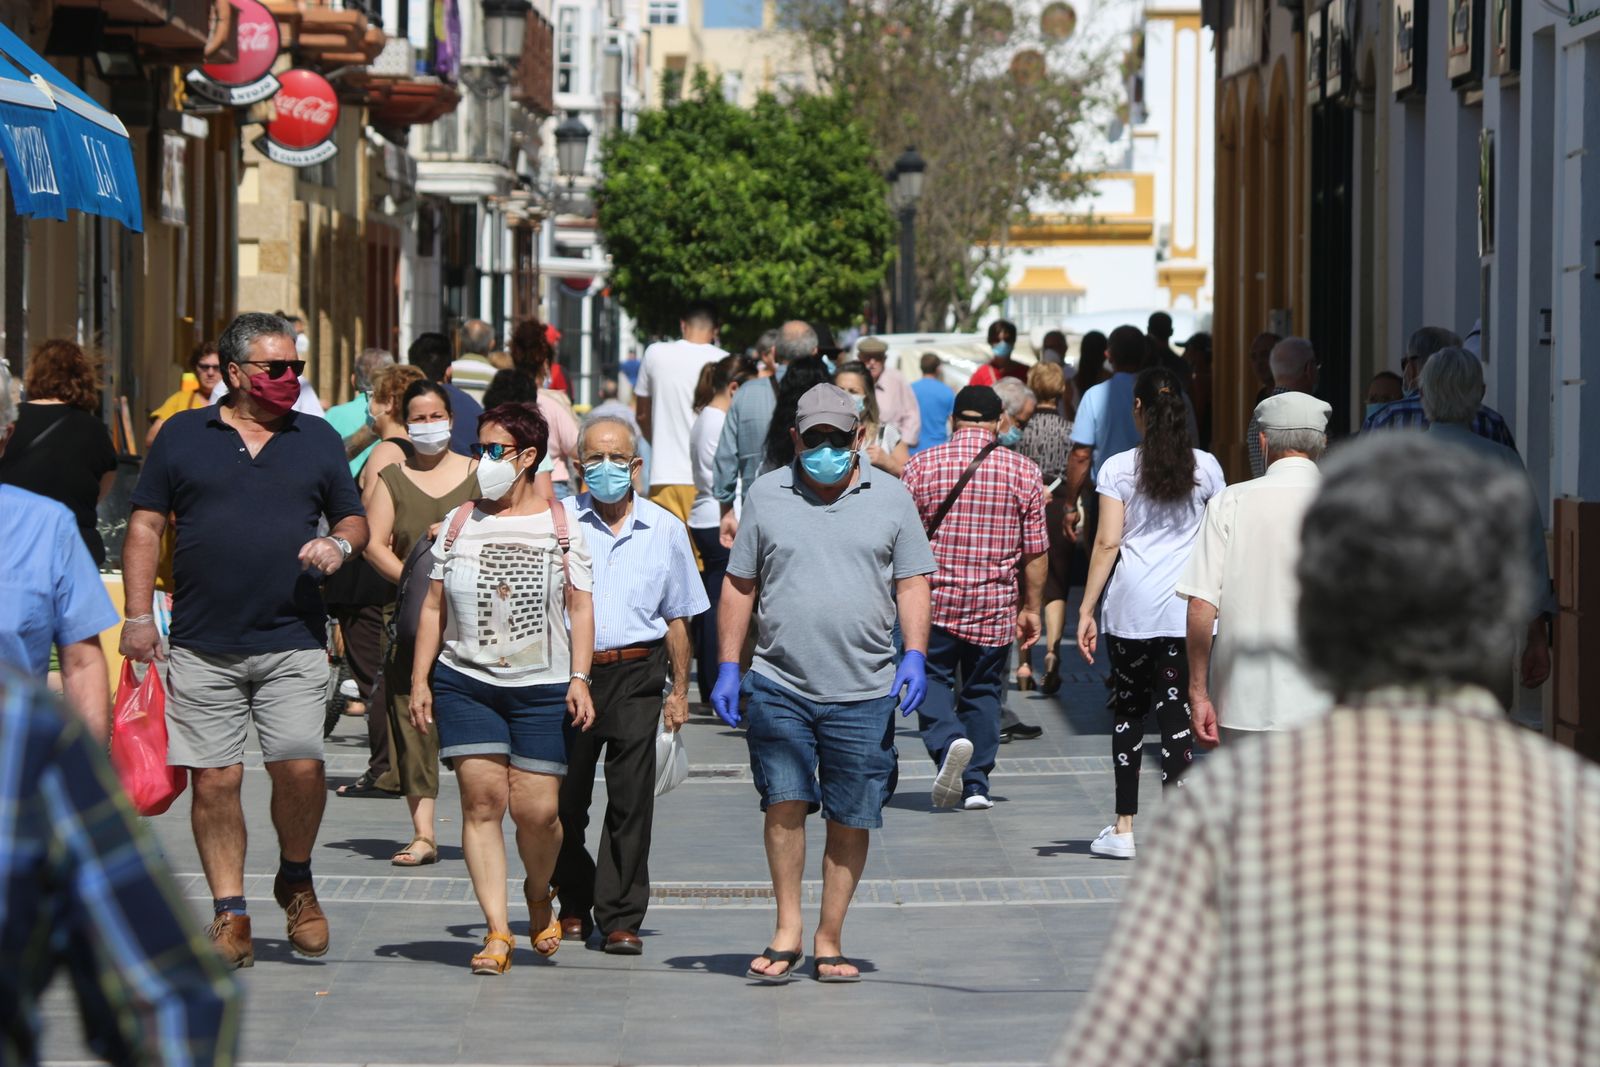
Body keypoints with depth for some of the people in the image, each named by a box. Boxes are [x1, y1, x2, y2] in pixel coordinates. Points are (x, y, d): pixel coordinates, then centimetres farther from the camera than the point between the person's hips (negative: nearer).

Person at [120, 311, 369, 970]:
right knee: (214, 780, -2)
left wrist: (339, 544, -5)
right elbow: (145, 526, 7)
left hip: (293, 644, 0)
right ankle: (229, 914, 8)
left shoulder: (317, 440, 12)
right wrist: (137, 615, -1)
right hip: (203, 645, 0)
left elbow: (355, 519, 19)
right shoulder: (182, 436, 7)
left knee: (299, 766, -12)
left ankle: (296, 879, 14)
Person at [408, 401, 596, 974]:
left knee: (537, 810, -5)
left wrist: (579, 678, -5)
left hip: (543, 688, -2)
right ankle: (497, 931, -6)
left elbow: (581, 607, 5)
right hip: (465, 683, 2)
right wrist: (420, 679, 5)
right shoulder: (458, 524, 10)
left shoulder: (561, 527, 5)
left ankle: (539, 896, 26)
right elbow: (434, 606, 12)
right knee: (482, 801, -7)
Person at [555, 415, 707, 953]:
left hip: (636, 675, 0)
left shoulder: (665, 529, 10)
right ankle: (573, 907, 22)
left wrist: (679, 691, 11)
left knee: (630, 802, -4)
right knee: (564, 798, 4)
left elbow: (677, 618, 15)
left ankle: (620, 918, 1)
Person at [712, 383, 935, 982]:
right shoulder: (766, 496, 8)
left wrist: (915, 655, -6)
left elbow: (912, 583, 8)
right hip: (779, 686, 0)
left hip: (864, 692, 0)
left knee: (851, 820, 2)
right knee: (785, 803, -10)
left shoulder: (890, 499, 8)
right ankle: (786, 931, 2)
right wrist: (728, 668, 6)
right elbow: (739, 585, 12)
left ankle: (829, 943, 11)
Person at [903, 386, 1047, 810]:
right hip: (995, 608, 1)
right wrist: (1031, 608, 11)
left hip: (934, 600, -1)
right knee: (983, 691, 13)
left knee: (933, 681, 8)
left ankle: (947, 742, -20)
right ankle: (976, 783, 11)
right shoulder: (1023, 471, 0)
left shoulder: (922, 465, -2)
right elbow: (1034, 551, 1)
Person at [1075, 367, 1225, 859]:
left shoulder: (1118, 468, -2)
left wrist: (1087, 609, -2)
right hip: (1188, 610, 1)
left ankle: (1124, 828, 13)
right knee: (1176, 713, 1)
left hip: (1132, 609, -1)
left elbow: (1107, 543, -5)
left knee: (1129, 708, 12)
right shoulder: (1205, 467, 5)